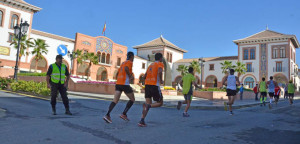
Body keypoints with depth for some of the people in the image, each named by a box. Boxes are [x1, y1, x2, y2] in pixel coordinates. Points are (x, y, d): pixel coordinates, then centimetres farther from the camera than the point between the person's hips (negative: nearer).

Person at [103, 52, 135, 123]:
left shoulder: (123, 63, 23)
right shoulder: (130, 62, 0)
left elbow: (117, 74, 24)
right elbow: (126, 68, -23)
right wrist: (130, 76, -11)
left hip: (118, 83, 7)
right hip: (125, 84, -7)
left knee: (115, 100, 0)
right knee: (132, 99, 10)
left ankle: (107, 115, -15)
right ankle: (124, 114, 4)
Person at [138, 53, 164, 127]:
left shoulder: (151, 65, 23)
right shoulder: (160, 64, 2)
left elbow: (145, 76, 21)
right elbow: (160, 72, -20)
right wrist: (161, 81, -7)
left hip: (147, 84, 6)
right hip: (155, 85, -6)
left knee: (148, 103, 9)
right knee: (160, 103, 8)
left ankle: (142, 121, -4)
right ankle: (148, 106, -22)